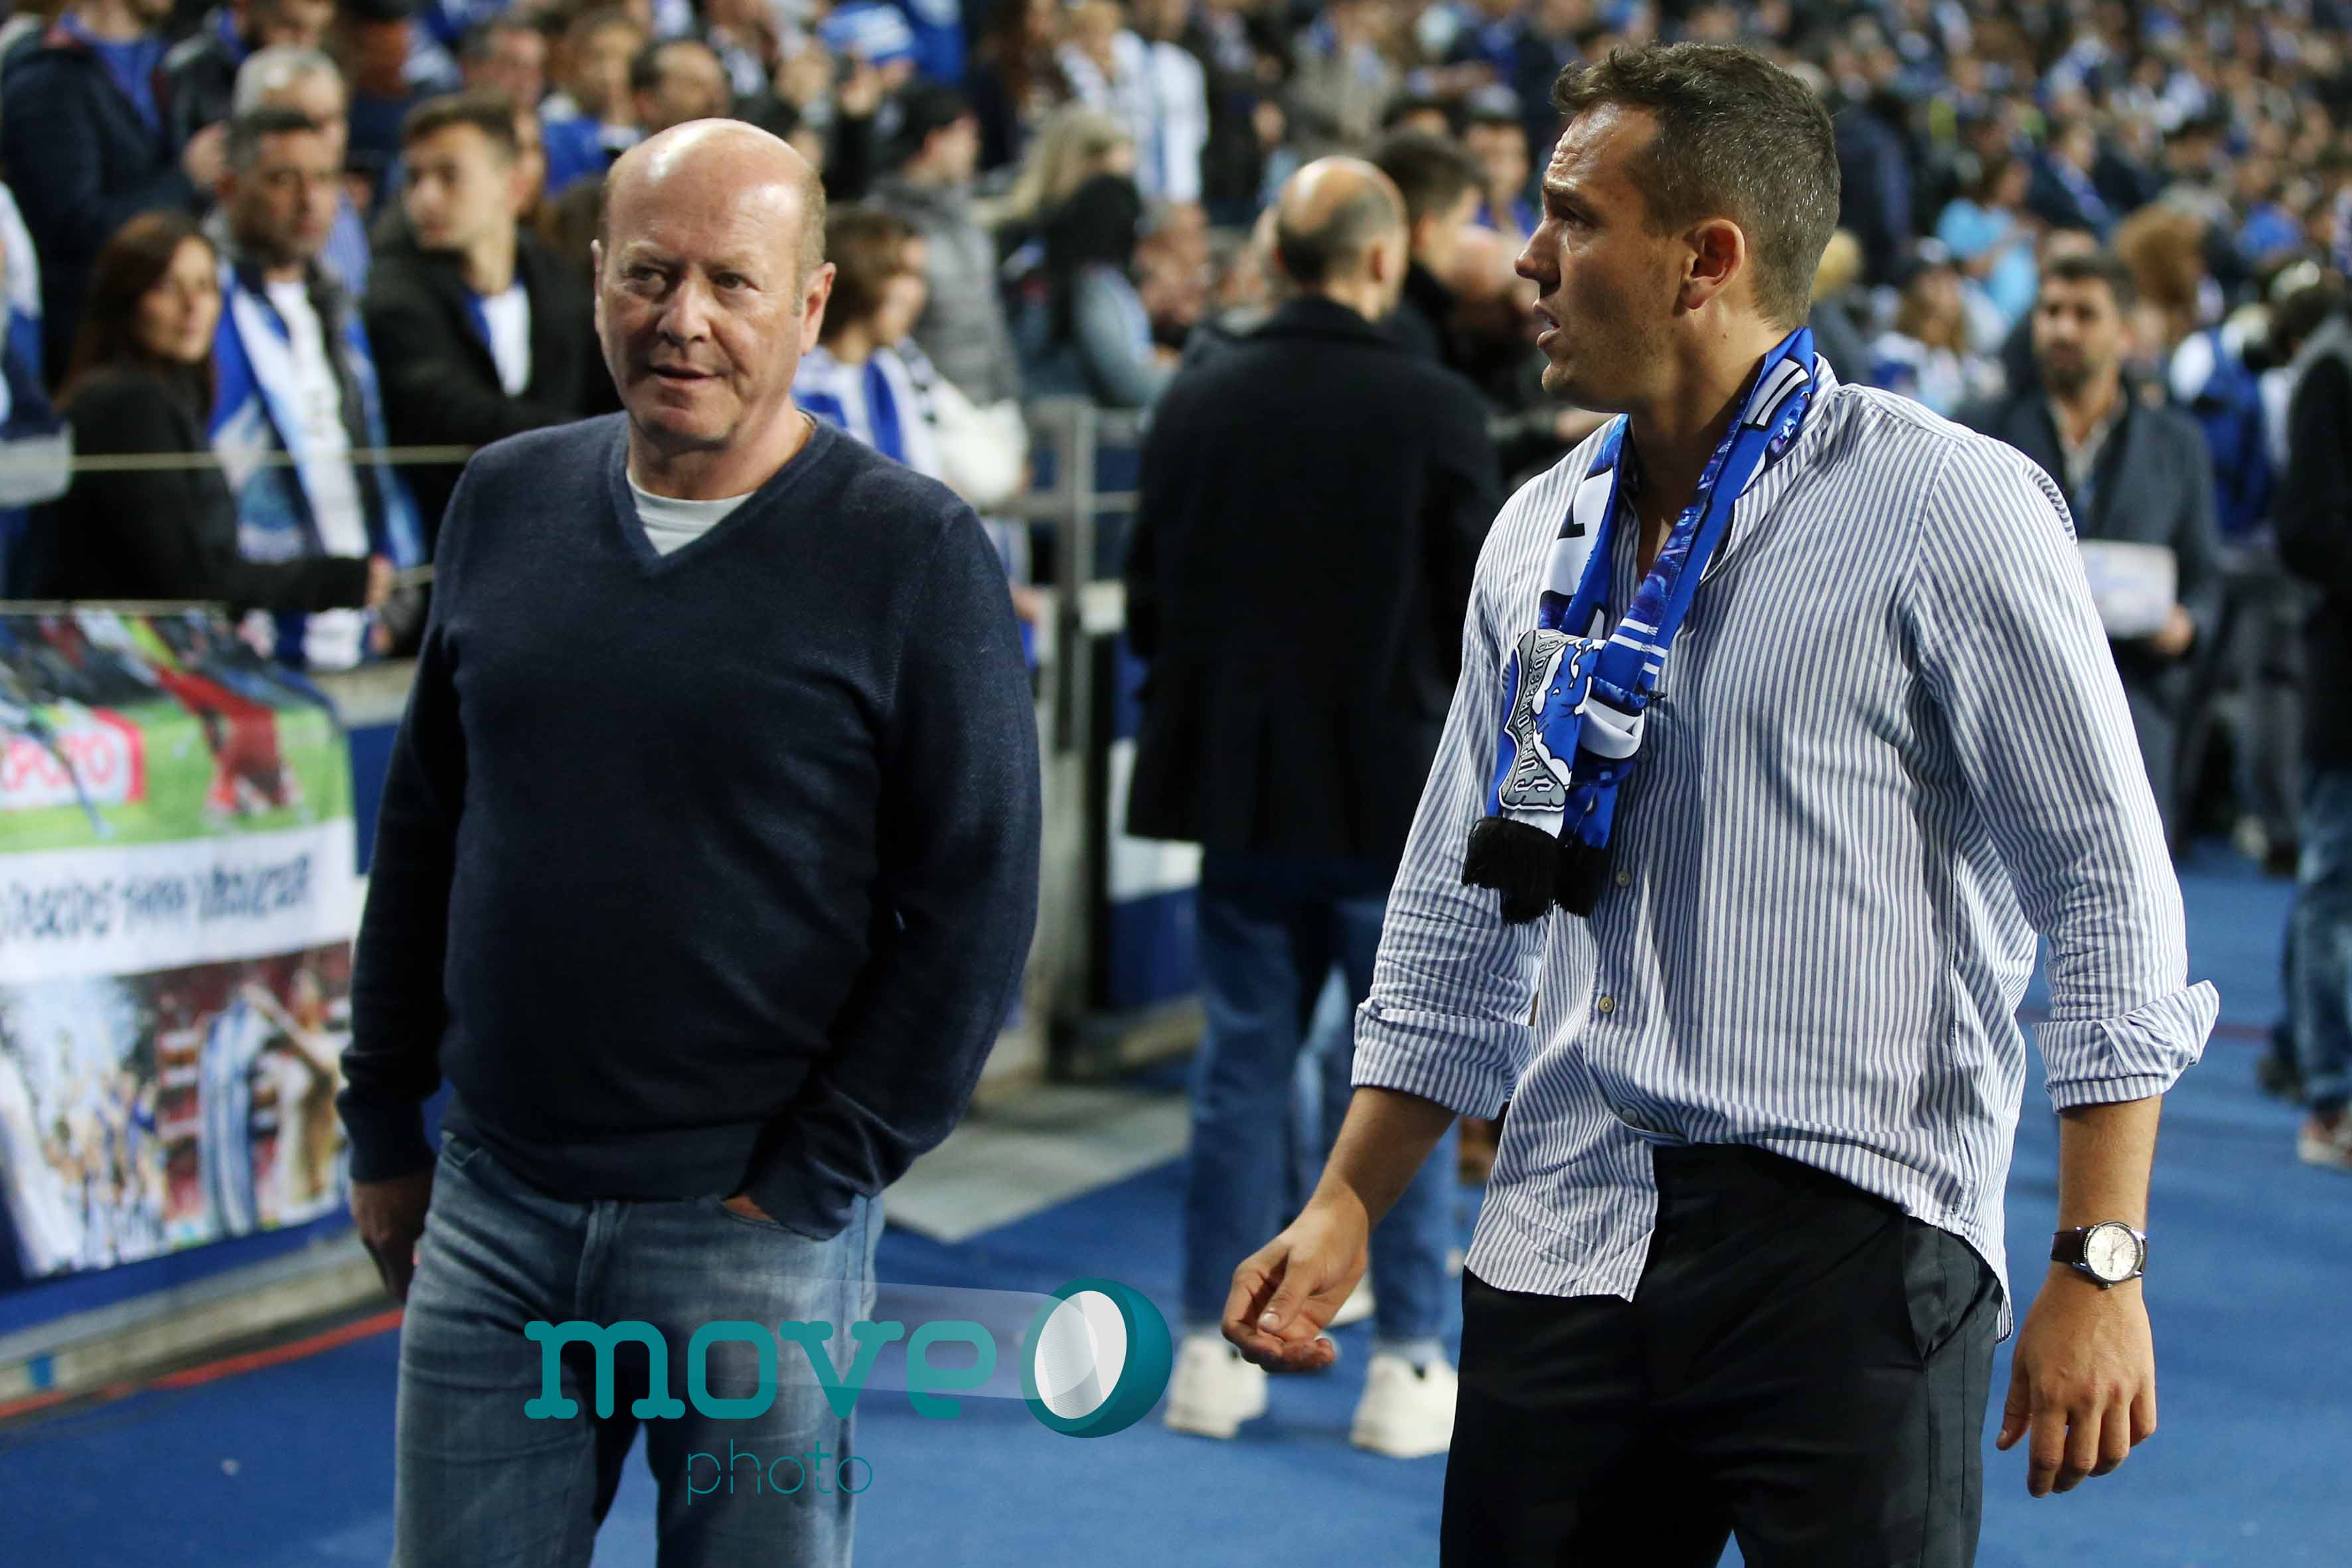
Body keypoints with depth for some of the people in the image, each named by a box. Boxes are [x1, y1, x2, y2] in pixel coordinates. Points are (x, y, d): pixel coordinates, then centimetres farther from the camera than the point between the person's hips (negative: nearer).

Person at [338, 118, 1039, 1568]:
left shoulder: (913, 550, -7)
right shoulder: (506, 501, 7)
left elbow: (977, 900, -8)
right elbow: (423, 830, 15)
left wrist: (817, 1181, -10)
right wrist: (384, 1125, 13)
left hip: (750, 1225, -4)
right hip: (492, 1205, 4)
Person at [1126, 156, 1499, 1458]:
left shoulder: (1195, 404, -1)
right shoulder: (1433, 411, -12)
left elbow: (1147, 607, 5)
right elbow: (1481, 616, -8)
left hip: (1238, 790, 3)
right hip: (1393, 794, -3)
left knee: (1241, 1064, 11)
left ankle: (1213, 1352, 15)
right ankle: (1408, 1366, 10)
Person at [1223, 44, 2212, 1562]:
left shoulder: (1950, 512, -7)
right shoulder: (1540, 536, 12)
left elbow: (2109, 894, -8)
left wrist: (2100, 1270, -12)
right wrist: (1347, 1207, 13)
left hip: (1844, 1255, -5)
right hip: (1562, 1250, 6)